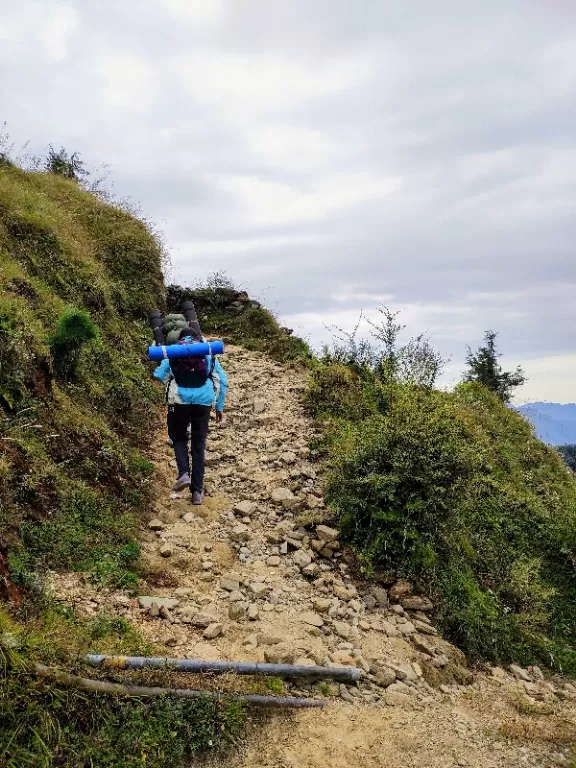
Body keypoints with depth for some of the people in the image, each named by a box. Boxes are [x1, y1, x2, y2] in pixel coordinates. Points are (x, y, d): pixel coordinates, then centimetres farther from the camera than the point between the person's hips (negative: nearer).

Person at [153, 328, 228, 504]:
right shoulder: (208, 353, 19)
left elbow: (158, 375, 9)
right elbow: (223, 380, 12)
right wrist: (220, 407, 17)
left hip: (180, 398, -1)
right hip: (203, 400, 1)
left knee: (178, 437, 22)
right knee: (199, 445, 11)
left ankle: (184, 474, 0)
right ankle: (197, 491, 11)